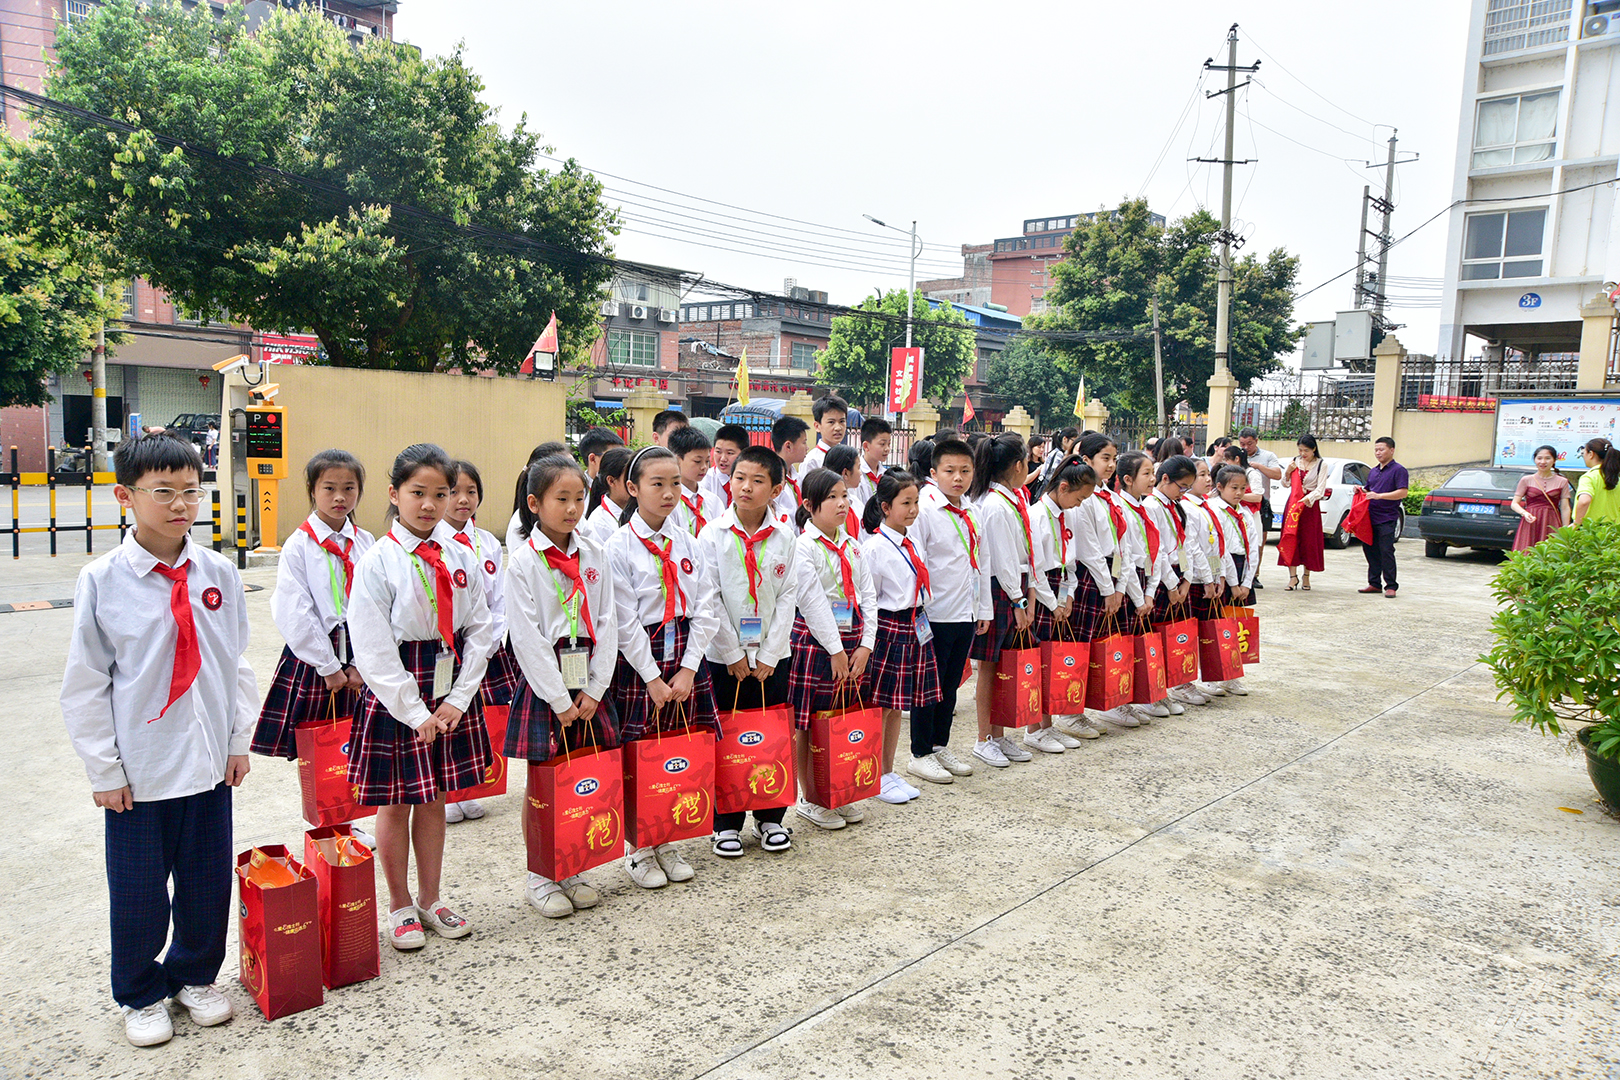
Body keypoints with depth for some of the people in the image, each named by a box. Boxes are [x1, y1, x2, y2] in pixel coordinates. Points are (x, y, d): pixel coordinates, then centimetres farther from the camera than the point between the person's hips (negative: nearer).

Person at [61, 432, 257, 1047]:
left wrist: (239, 740, 6)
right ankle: (140, 995, 35)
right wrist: (105, 770, -5)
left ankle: (195, 977, 38)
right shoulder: (103, 581, -10)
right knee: (138, 890, 11)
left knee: (209, 880, 14)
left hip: (208, 761, 3)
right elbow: (84, 685, -5)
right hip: (138, 767, -3)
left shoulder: (219, 575, -1)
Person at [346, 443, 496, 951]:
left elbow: (480, 629, 1)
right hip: (394, 693, -4)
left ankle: (431, 899, 30)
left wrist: (458, 697, -7)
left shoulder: (460, 557, 1)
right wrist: (415, 711, -14)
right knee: (395, 803, 9)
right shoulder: (378, 561, -11)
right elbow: (373, 649, -13)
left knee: (435, 798, 15)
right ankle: (400, 906, 27)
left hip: (450, 688, 4)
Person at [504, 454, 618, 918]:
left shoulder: (594, 554, 4)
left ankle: (571, 870, 24)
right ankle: (538, 876, 20)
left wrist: (594, 689, -4)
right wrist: (559, 699, -13)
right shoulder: (523, 561, -8)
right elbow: (527, 638, -12)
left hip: (589, 680, 4)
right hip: (542, 680, -4)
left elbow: (606, 624, 3)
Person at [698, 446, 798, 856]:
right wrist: (733, 654, -9)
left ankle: (770, 817, 25)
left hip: (772, 655, 2)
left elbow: (788, 596, -1)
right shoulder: (713, 534, -6)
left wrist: (768, 655, -6)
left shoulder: (786, 537, 0)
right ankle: (726, 823, 18)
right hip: (725, 656, -2)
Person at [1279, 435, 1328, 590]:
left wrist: (1308, 499, -25)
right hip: (1293, 503, 2)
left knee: (1309, 540, 1)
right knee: (1291, 538, -5)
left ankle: (1306, 577, 13)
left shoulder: (1321, 465, 0)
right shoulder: (1295, 462, 8)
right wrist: (1288, 472, -5)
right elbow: (1285, 483, 15)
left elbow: (1320, 489, -8)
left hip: (1310, 505, -2)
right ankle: (1293, 576, -2)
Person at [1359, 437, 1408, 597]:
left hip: (1387, 519, -7)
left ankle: (1391, 586, 0)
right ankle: (1374, 583, 17)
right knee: (1370, 550, 8)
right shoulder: (1373, 471, 19)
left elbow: (1402, 493, -14)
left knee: (1386, 551, -7)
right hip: (1370, 518, 7)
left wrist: (1379, 496, -22)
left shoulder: (1398, 470, -4)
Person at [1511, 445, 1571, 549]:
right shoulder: (1526, 480, 7)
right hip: (1530, 525, -1)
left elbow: (1565, 509, 7)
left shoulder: (1562, 482, 10)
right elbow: (1515, 503, 5)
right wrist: (1524, 513, -16)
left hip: (1552, 526, 1)